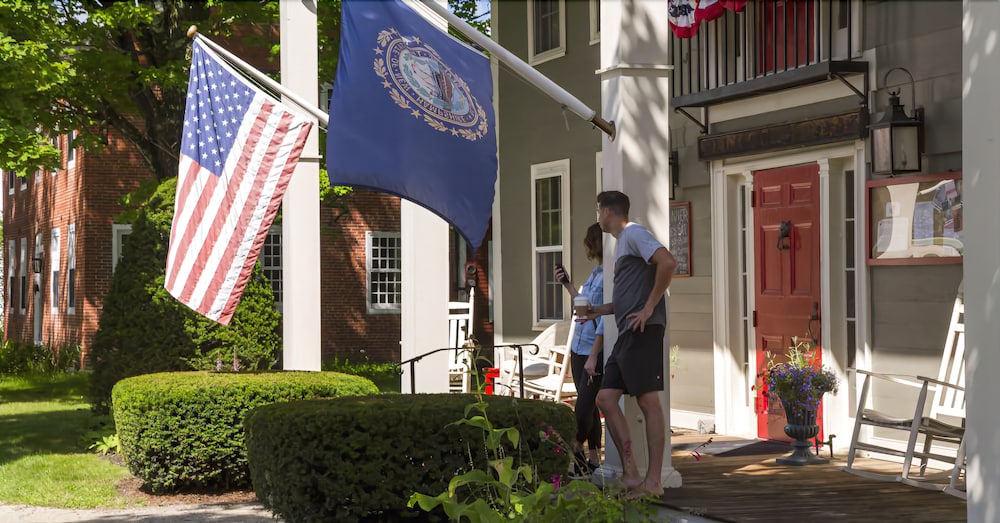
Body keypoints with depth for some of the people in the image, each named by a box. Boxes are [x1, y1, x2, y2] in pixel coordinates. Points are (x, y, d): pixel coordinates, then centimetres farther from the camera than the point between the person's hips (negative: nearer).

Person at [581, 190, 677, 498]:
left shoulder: (634, 234, -5)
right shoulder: (622, 242, 24)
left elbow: (668, 262, -22)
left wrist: (649, 309, -19)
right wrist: (602, 310, 23)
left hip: (643, 331, -10)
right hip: (627, 334, 10)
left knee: (648, 401, -8)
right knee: (606, 398, 6)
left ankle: (653, 482, -7)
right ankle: (630, 475, 6)